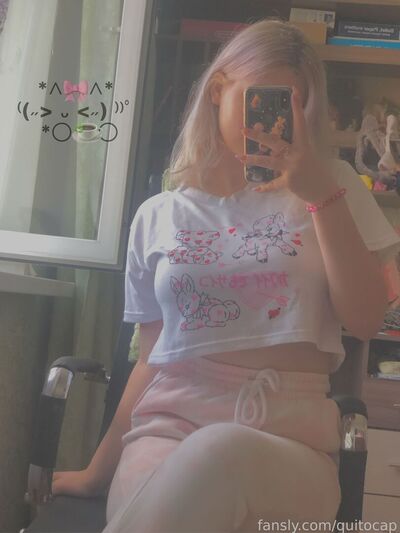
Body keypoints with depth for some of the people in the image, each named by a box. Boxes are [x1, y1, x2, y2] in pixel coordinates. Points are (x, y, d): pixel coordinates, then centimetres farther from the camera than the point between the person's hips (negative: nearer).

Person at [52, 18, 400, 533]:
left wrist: (321, 194, -7)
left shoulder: (331, 186, 10)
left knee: (221, 453, -37)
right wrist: (99, 469, 18)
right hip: (167, 428, 0)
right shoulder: (158, 216, 14)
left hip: (291, 437, 1)